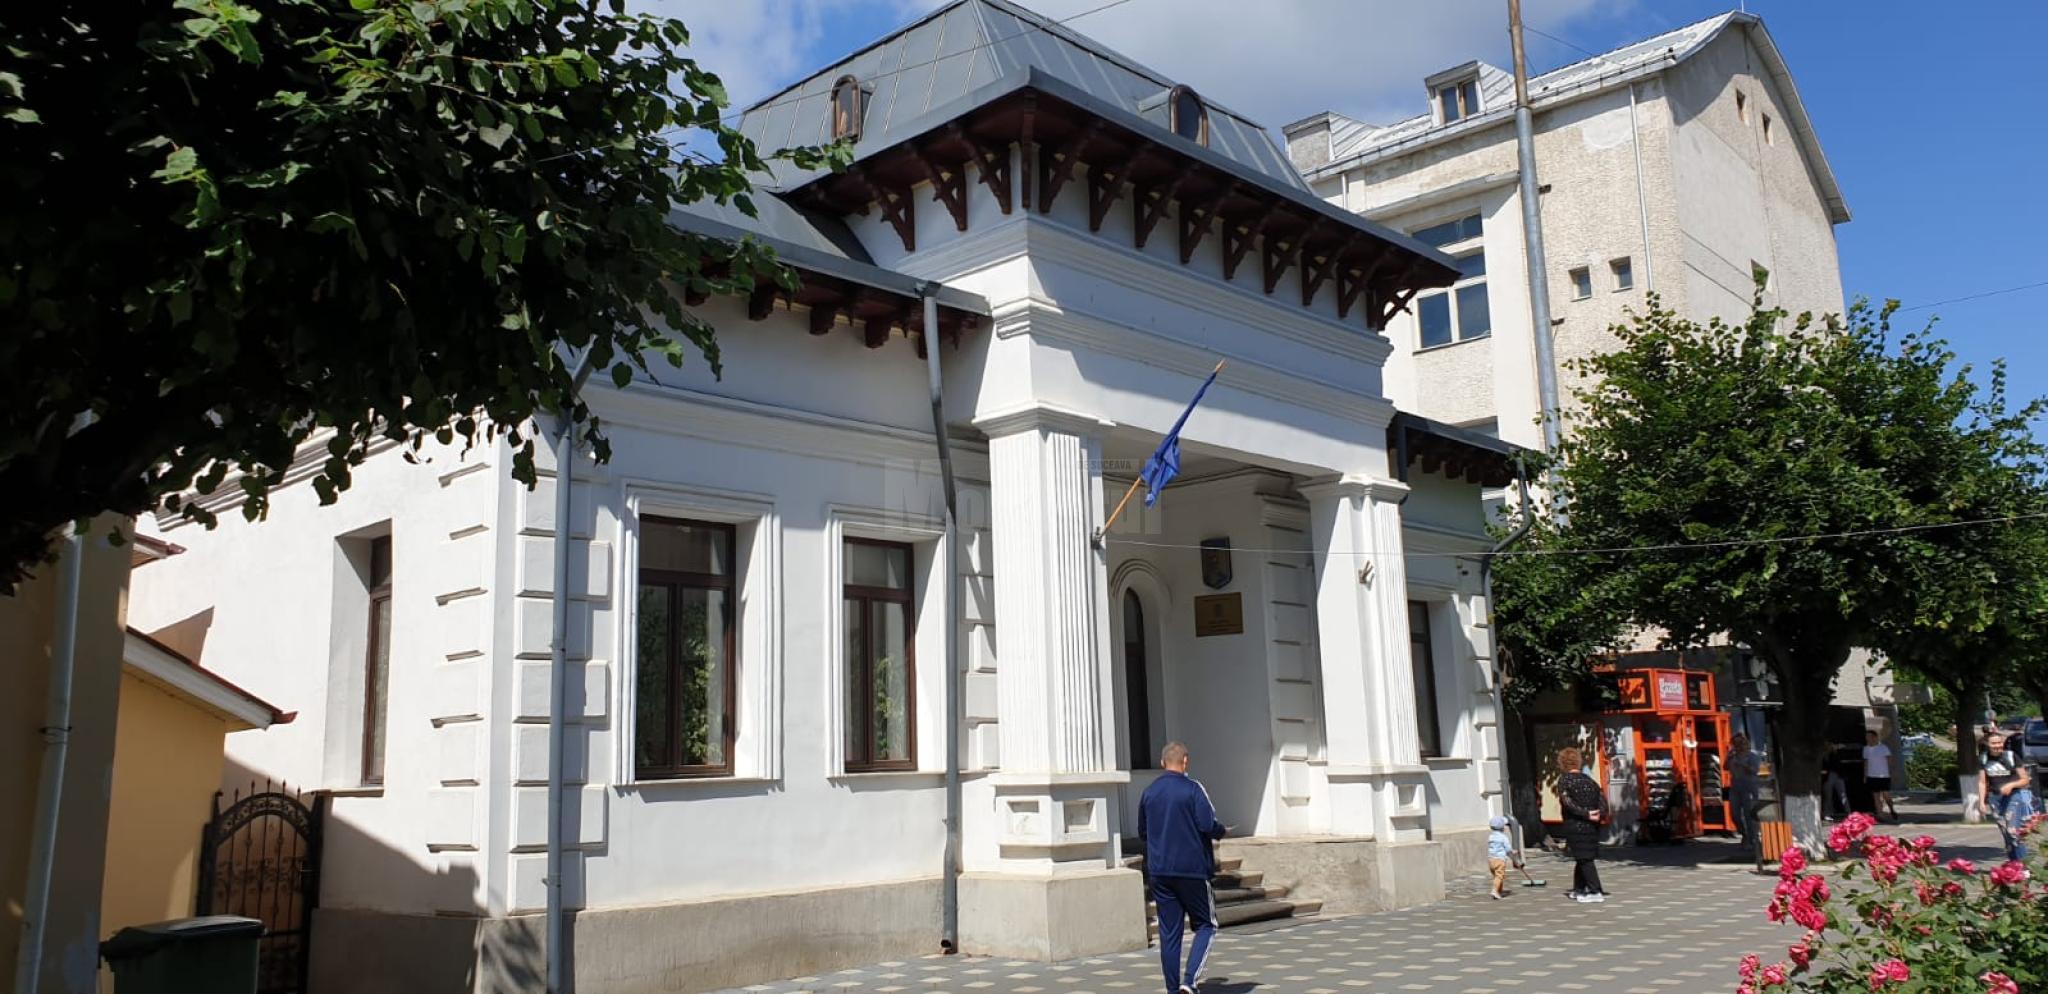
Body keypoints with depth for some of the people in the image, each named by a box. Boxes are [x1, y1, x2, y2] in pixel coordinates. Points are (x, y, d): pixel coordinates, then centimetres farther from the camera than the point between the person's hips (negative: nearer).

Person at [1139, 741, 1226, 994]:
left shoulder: (1148, 792, 9)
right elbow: (1209, 826, -14)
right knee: (1206, 926, 7)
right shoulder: (1192, 788, -7)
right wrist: (1220, 831, 6)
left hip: (1159, 871, 4)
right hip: (1192, 869, -4)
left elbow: (1142, 832, 17)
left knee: (1169, 932, 8)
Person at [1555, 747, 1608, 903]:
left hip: (1575, 826, -7)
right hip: (1592, 826, 7)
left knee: (1584, 858, -5)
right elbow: (1602, 798, 3)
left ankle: (1596, 892, -11)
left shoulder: (1564, 780, -5)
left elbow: (1567, 802, -18)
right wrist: (1601, 814, -9)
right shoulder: (1589, 780, 14)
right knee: (1583, 857, 17)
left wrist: (1586, 814, -19)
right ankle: (1578, 889, 27)